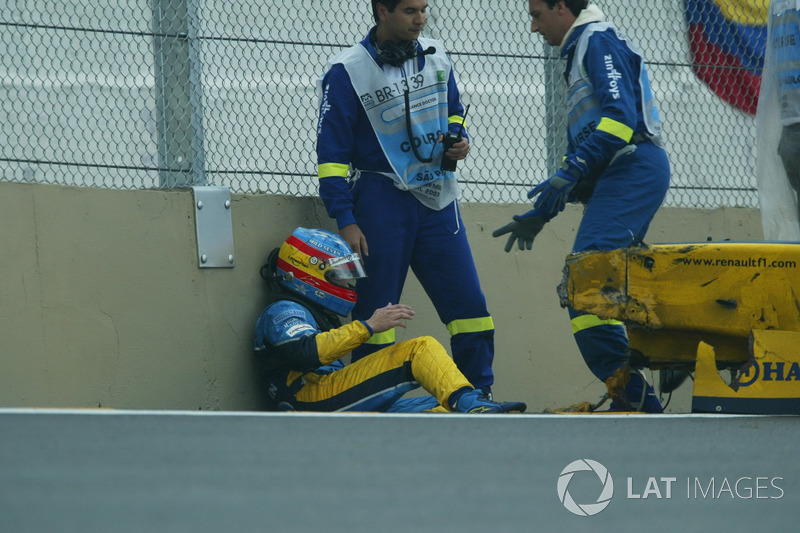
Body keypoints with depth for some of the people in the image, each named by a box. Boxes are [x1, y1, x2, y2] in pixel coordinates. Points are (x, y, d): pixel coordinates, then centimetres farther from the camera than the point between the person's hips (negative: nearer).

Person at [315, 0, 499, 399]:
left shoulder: (436, 57, 9)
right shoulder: (347, 71, -7)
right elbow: (332, 152, -7)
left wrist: (459, 138, 3)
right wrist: (345, 219, -12)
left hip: (437, 199, 5)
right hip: (381, 199, -5)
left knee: (468, 304, 1)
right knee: (375, 311, -1)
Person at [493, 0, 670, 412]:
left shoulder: (599, 40, -1)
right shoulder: (581, 51, 31)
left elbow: (620, 114, -17)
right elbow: (580, 143, 34)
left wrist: (571, 173, -22)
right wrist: (541, 213, 31)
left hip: (633, 169, -10)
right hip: (619, 179, 10)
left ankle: (630, 390, -29)